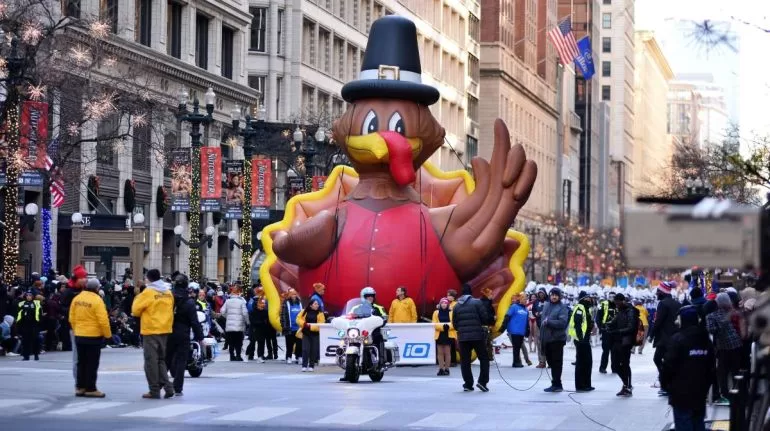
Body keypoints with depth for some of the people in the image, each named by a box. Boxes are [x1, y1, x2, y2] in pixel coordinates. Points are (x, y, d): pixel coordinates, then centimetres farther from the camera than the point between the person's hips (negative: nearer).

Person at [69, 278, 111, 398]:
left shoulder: (77, 299, 2)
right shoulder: (97, 300, -16)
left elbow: (72, 318, 7)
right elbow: (103, 320, -18)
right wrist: (108, 335, -6)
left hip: (79, 335, 6)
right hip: (94, 336, -6)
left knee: (81, 362, 14)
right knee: (92, 364, 1)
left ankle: (80, 387, 17)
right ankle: (90, 389, 2)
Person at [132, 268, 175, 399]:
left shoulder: (148, 292, -12)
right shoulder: (168, 292, 6)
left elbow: (135, 310, -6)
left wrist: (137, 298, 9)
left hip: (151, 330, -6)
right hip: (165, 329, 6)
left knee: (151, 361, 1)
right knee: (161, 360, 16)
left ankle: (155, 391, 1)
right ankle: (167, 387, 5)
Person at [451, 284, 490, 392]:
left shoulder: (456, 306, 8)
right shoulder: (476, 303, -5)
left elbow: (454, 323, 8)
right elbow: (485, 318, -7)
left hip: (462, 337, 3)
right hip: (477, 336, -3)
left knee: (465, 361, 8)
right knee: (484, 358, 7)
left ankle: (468, 384, 7)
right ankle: (482, 381, -4)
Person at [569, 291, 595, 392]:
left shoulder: (586, 308, 19)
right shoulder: (579, 308, -14)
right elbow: (577, 323, -23)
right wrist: (580, 337, -25)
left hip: (585, 339, 11)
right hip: (580, 339, -11)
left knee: (588, 362, 16)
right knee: (581, 362, -6)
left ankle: (586, 384, 24)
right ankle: (580, 386, -3)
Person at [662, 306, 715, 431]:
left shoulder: (677, 339, -15)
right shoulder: (706, 339, 9)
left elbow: (669, 366, -15)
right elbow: (711, 367, 15)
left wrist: (664, 383, 1)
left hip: (682, 393, -7)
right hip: (700, 392, 7)